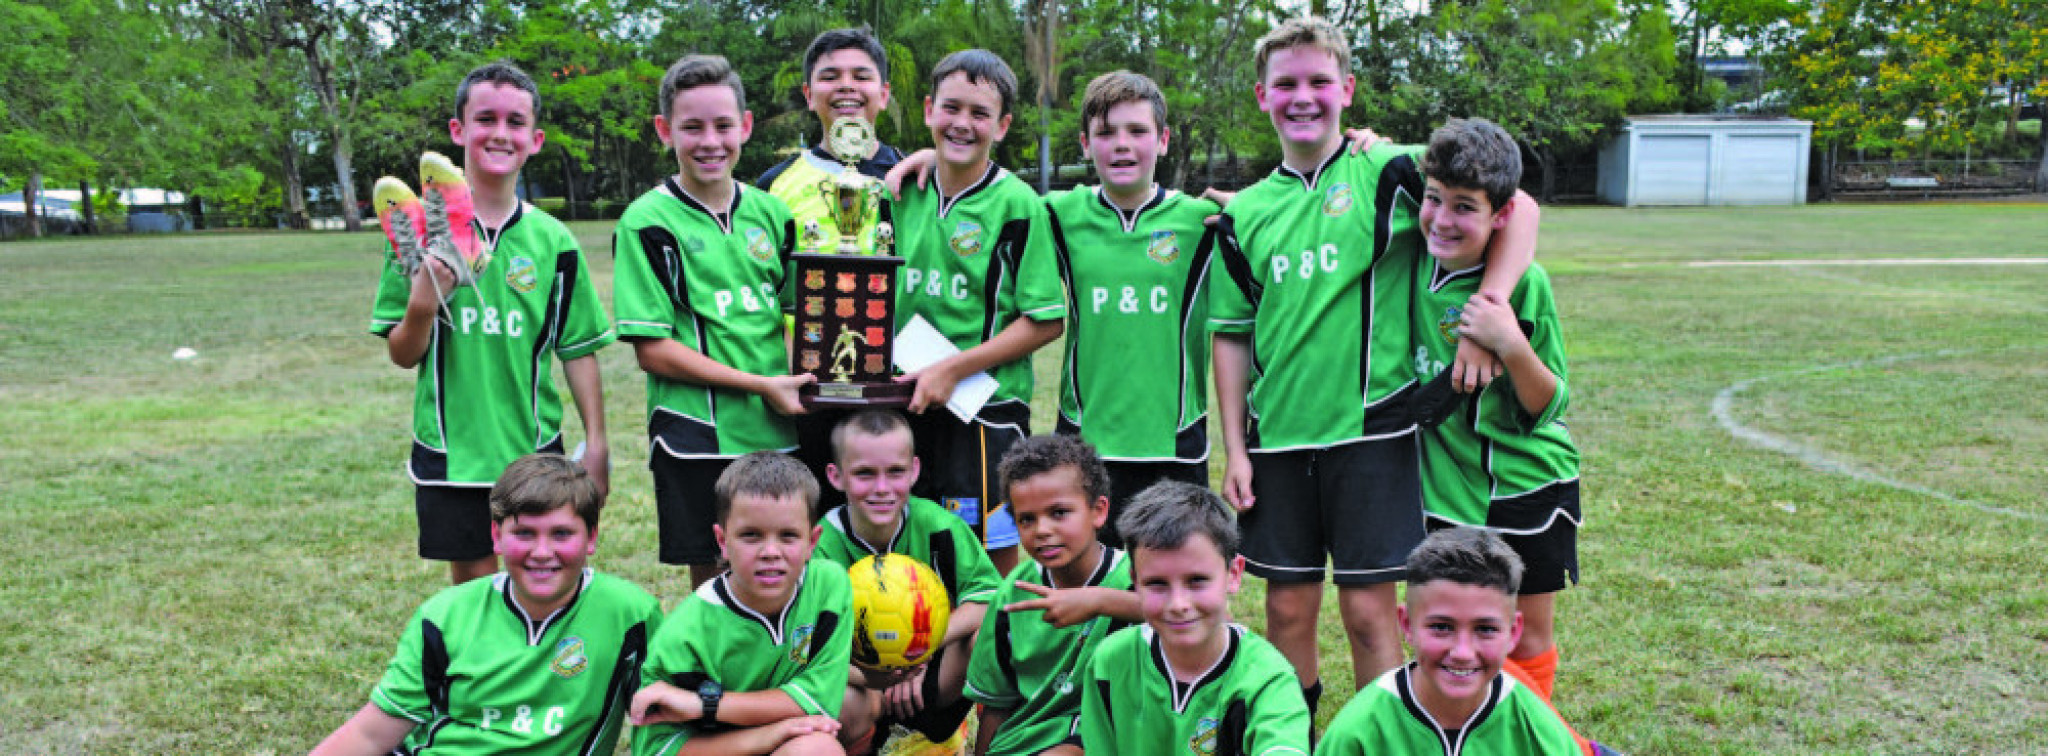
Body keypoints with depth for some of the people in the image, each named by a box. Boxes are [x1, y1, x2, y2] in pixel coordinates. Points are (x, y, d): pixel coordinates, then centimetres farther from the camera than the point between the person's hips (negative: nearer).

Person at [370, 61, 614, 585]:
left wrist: (596, 444, 2)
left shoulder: (553, 241, 1)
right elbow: (403, 356, 0)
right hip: (451, 454, -1)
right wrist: (422, 304, -19)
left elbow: (578, 352, 5)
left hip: (535, 453, 1)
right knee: (472, 591, 7)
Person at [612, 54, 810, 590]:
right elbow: (651, 349, -10)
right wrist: (760, 385, -15)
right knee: (713, 581, 5)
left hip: (779, 431, 4)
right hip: (699, 438, -4)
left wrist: (802, 376, -4)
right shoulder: (648, 223, -5)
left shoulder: (770, 213, 10)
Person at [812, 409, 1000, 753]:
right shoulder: (824, 545, -15)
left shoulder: (935, 525, -11)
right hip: (860, 676, -1)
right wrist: (867, 678, -39)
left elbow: (988, 595, -14)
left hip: (929, 669, 1)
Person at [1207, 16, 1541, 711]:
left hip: (1369, 428, -3)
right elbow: (1232, 336, 10)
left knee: (1369, 609, 2)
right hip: (1277, 436, 3)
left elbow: (1518, 210, -7)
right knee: (1288, 608, 10)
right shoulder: (1246, 213, 7)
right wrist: (1234, 449, 5)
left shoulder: (1387, 173, -3)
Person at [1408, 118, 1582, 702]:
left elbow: (1545, 409, -13)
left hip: (1529, 487, -3)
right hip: (1445, 486, 3)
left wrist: (1511, 344, -29)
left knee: (1530, 641, 8)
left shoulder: (1524, 284, -16)